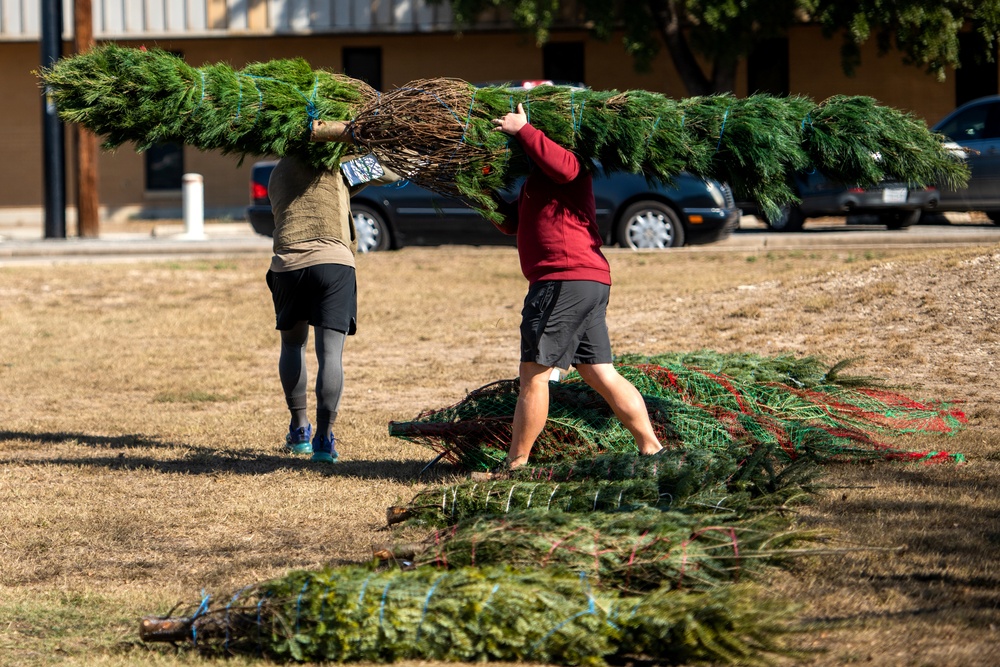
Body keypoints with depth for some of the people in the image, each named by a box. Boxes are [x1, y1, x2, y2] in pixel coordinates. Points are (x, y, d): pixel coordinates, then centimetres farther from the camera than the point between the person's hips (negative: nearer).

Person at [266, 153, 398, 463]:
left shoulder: (278, 173, 23)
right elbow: (392, 174, 13)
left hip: (287, 263, 4)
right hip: (333, 260, -4)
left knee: (292, 344, 22)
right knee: (330, 351, -4)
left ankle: (299, 429, 22)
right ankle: (324, 437, -12)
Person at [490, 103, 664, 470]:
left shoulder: (566, 158, -5)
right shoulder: (536, 176, 27)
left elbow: (564, 167, -31)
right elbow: (513, 222, 26)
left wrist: (523, 130, -23)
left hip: (566, 279, -11)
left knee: (534, 372, -5)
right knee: (600, 374, 10)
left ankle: (514, 466, -1)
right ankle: (652, 450, 8)